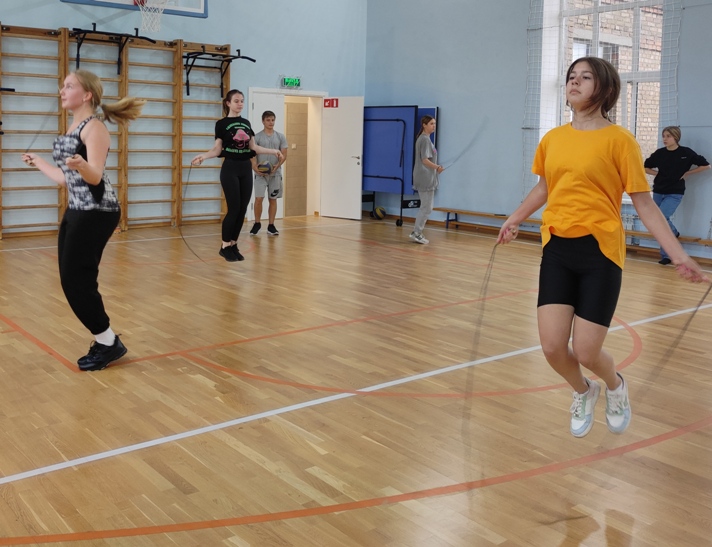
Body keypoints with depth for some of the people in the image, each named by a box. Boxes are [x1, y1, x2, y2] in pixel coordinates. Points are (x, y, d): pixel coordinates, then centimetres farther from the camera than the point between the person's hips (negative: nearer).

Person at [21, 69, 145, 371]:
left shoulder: (94, 128, -11)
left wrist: (82, 165, -43)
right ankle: (105, 341, 16)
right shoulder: (72, 128, 16)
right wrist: (38, 162, 32)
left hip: (96, 212, -9)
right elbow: (67, 178, 18)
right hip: (76, 210, 9)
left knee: (76, 280, -8)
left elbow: (95, 177, -21)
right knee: (72, 281, 7)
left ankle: (108, 342, 4)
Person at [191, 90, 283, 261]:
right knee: (234, 208, -8)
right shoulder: (222, 124, -3)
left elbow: (253, 147, 13)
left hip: (246, 169, 6)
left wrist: (273, 151, 13)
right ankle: (225, 246, 4)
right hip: (230, 169, -5)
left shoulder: (246, 123, 12)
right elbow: (217, 149, -7)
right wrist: (203, 155, -24)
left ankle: (233, 245, 14)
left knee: (243, 209, 4)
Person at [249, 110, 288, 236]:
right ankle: (257, 223, 11)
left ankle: (271, 226, 12)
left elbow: (284, 155, 3)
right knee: (258, 198, -7)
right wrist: (255, 167, -23)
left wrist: (277, 166, -15)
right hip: (260, 173, -2)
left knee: (273, 199, 5)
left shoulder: (280, 137, 6)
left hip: (275, 173, 2)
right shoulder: (257, 137, 1)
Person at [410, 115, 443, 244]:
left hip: (425, 177, 10)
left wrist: (435, 169, 26)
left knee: (425, 207, 15)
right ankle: (416, 233, -2)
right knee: (427, 208, -5)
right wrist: (437, 167, -29)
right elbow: (425, 160, -21)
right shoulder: (425, 139, -13)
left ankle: (416, 232, 17)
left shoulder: (423, 138, 16)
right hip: (425, 177, -10)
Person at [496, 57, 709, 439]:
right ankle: (583, 393, 33)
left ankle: (615, 387, 34)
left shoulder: (618, 139, -7)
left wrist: (678, 255, -9)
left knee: (586, 353, -4)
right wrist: (516, 218, 26)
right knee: (552, 347, -2)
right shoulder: (552, 139, 7)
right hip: (557, 250, 4)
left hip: (600, 252, -4)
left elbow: (644, 203, -5)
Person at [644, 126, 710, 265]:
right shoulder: (659, 153, -2)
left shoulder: (686, 153, -7)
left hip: (675, 193, -4)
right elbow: (645, 168, 13)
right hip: (658, 192, 4)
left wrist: (687, 173, -3)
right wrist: (657, 173, -2)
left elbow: (705, 165, 1)